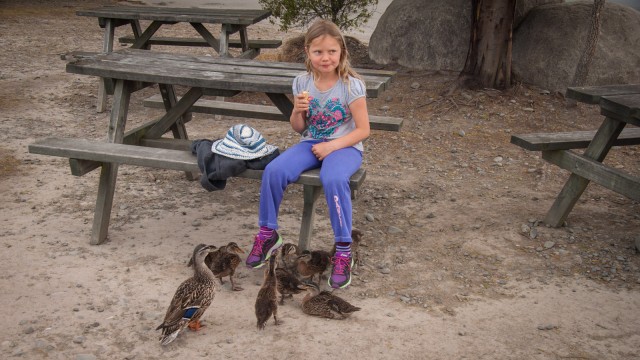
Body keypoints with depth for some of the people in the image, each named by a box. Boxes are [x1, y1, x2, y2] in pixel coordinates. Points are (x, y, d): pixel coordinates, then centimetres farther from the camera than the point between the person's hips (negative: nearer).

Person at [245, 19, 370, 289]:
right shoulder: (302, 83, 1)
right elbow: (298, 128, 10)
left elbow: (363, 129, -10)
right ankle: (267, 234, -2)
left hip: (344, 146, -4)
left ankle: (343, 250, -23)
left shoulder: (352, 85, -11)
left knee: (333, 179, -37)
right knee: (274, 170, -22)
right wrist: (298, 111, -13)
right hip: (310, 143, 4)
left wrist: (331, 146, -20)